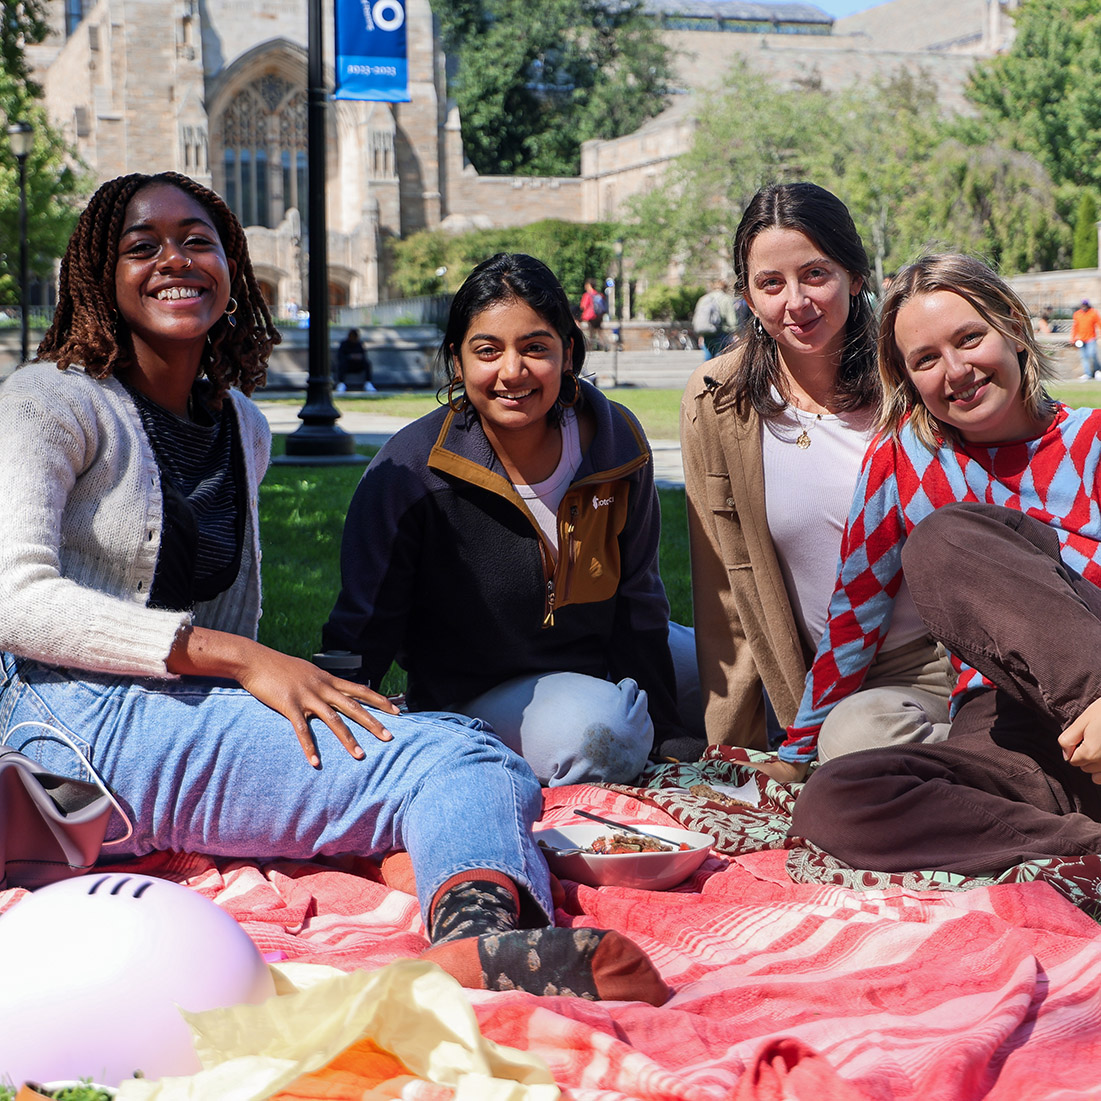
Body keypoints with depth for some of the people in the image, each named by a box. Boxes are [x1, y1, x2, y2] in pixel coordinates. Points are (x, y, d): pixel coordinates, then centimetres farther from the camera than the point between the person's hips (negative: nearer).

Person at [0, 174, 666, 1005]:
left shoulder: (243, 429, 23)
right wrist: (237, 660, -19)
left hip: (198, 718, 7)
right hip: (74, 723, -7)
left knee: (483, 762, -22)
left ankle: (480, 928, -56)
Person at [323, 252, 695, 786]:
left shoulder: (616, 442, -10)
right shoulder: (409, 471, -22)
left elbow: (637, 600, 1)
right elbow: (362, 629, -15)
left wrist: (667, 735, 3)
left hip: (600, 671, 5)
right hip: (469, 696, -5)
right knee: (589, 728, -34)